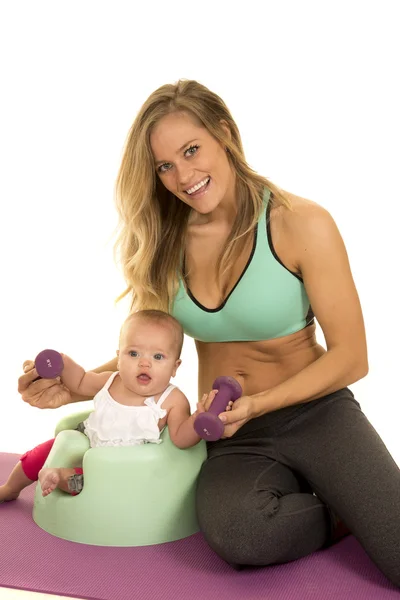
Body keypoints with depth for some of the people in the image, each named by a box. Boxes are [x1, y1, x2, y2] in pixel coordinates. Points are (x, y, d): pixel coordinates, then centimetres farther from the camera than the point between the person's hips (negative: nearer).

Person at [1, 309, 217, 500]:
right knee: (40, 454, 13)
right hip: (84, 444, 5)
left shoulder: (173, 400, -21)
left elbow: (181, 438, -29)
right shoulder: (109, 381, -7)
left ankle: (63, 477, -16)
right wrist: (63, 362, -6)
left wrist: (201, 418, -48)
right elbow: (80, 382, 12)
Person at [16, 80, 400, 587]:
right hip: (233, 438, 3)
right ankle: (344, 516, -1)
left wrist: (257, 404, -19)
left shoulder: (300, 224, -10)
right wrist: (72, 388, -5)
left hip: (315, 414, -2)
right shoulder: (167, 240, 3)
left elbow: (350, 357, -8)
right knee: (233, 532, -32)